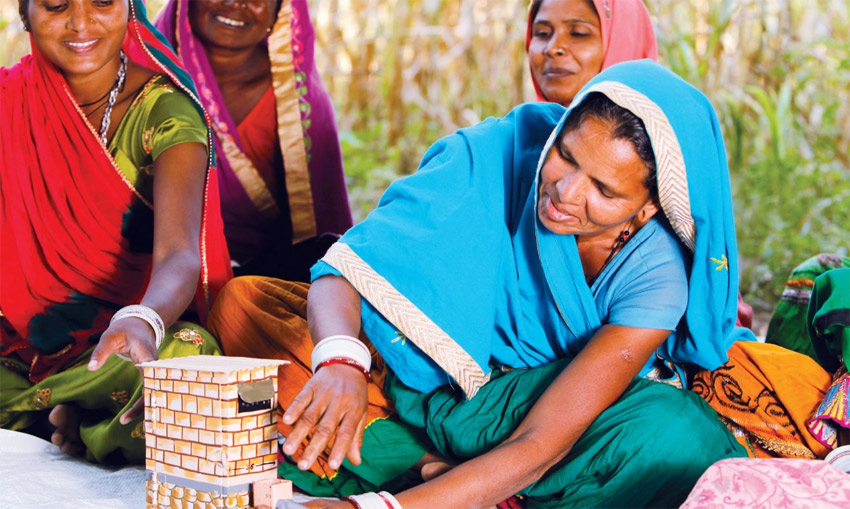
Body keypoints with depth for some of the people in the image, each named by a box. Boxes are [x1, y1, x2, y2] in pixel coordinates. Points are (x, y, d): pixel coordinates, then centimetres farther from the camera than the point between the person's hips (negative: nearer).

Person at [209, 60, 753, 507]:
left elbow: (542, 446, -33)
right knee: (242, 302, -15)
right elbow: (341, 272, -26)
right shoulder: (494, 153, -22)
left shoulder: (658, 270, -26)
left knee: (678, 439, -35)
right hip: (429, 367, 2)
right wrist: (340, 359, -50)